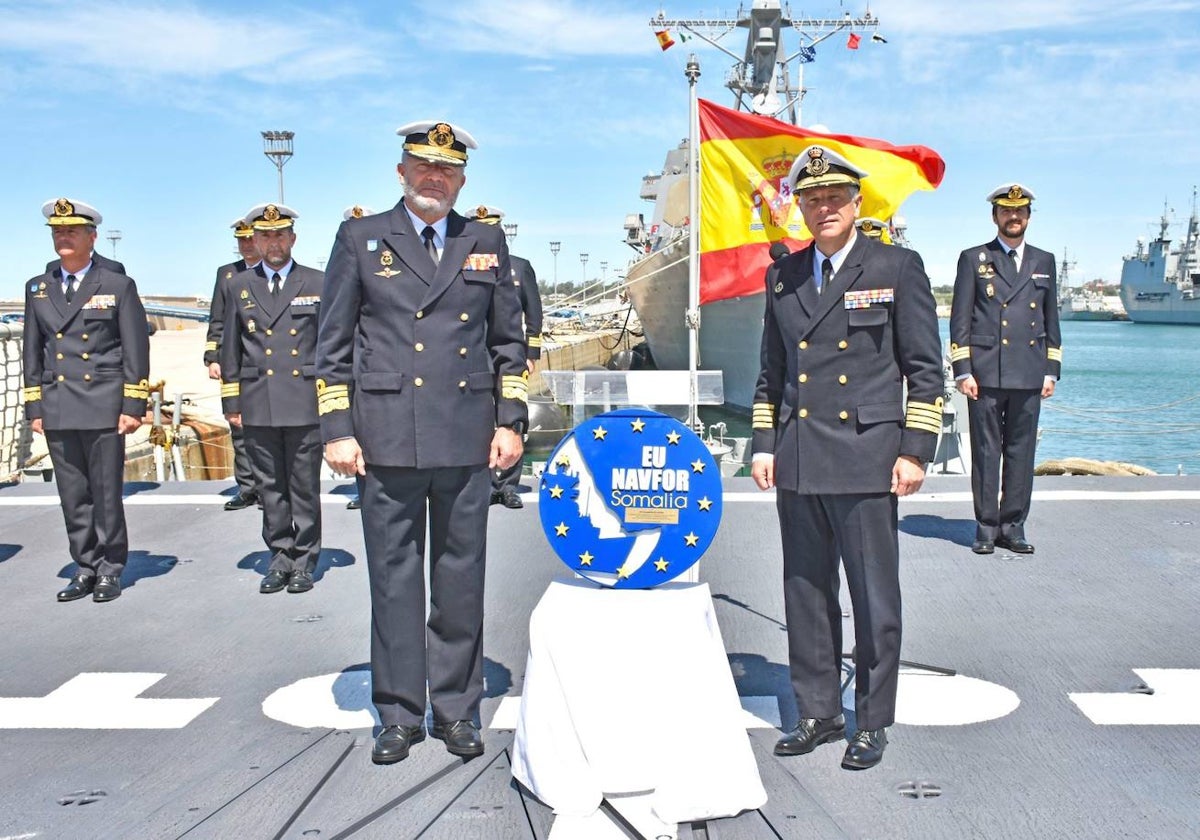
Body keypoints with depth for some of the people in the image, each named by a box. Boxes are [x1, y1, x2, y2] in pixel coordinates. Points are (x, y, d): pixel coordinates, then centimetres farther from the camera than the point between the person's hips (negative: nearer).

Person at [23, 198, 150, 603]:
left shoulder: (118, 286, 3)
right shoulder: (38, 288, 14)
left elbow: (136, 351, -1)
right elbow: (33, 352, 15)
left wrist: (134, 406, -6)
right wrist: (34, 407, 9)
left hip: (103, 408, -4)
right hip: (58, 411, 4)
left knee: (106, 494, 0)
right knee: (73, 497, 7)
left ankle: (110, 571, 10)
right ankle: (85, 569, 16)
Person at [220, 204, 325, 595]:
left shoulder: (318, 284, 5)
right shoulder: (239, 286, 11)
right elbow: (230, 350, 12)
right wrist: (231, 402, 7)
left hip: (305, 404, -2)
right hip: (258, 408, 2)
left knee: (304, 487, 4)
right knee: (270, 488, 7)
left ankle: (304, 561, 13)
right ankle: (280, 558, 17)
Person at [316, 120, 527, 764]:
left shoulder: (486, 244, 13)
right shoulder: (360, 239, 7)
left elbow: (509, 342, 15)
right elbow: (333, 345, 5)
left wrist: (510, 421, 6)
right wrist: (337, 430, -3)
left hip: (467, 440, 2)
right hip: (388, 439, -1)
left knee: (461, 580, 7)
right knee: (394, 579, 4)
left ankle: (456, 710, 20)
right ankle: (399, 715, 16)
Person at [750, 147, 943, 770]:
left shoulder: (897, 267, 1)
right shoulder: (783, 276, 12)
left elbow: (925, 367, 0)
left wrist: (915, 450, -6)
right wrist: (763, 445, 11)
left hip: (866, 459, -4)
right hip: (797, 462, 4)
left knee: (874, 598, 3)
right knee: (805, 594, 11)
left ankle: (872, 722, 17)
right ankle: (817, 713, 24)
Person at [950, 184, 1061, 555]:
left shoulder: (1044, 261, 16)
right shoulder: (974, 259, 6)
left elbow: (1051, 319, 17)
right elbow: (960, 319, 2)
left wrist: (1051, 371, 10)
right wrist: (963, 371, -6)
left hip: (1029, 376, 3)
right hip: (985, 374, -3)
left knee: (1021, 451, 5)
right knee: (986, 451, 0)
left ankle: (1013, 527, 13)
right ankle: (986, 527, 8)